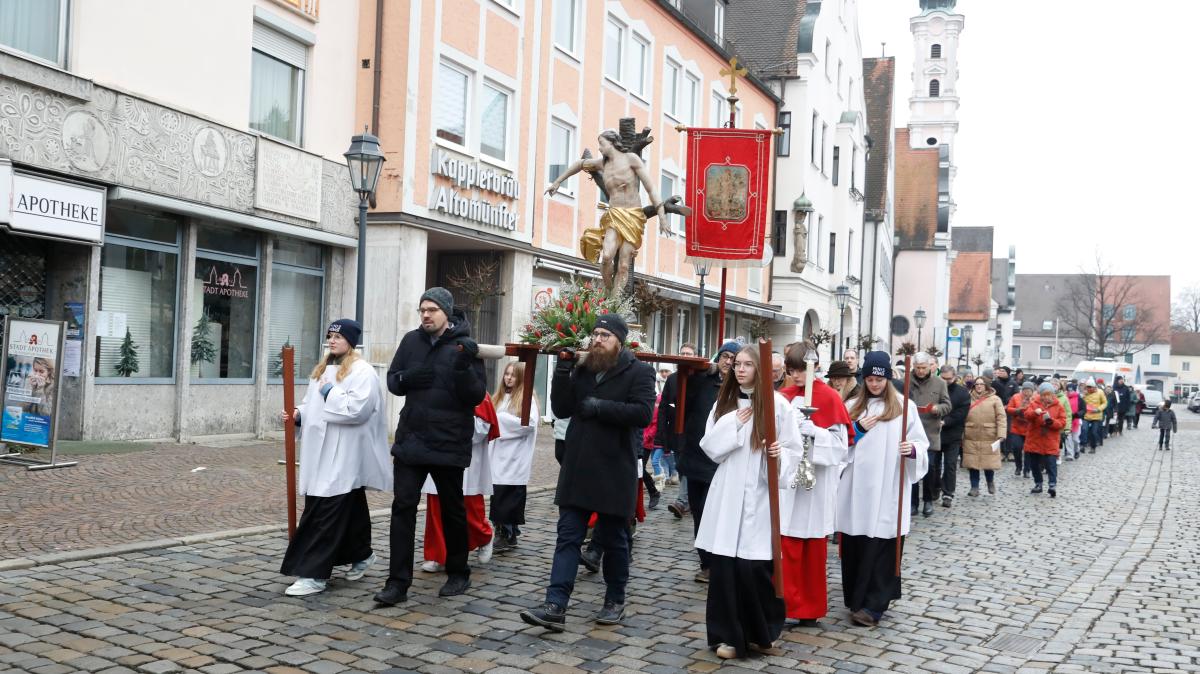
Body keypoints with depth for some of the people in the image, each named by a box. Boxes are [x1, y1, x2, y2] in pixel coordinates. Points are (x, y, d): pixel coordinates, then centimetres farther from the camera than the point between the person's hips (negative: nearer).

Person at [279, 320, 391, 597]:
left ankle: (314, 574, -6)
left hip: (345, 457, -8)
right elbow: (313, 404, 24)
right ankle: (361, 555, 33)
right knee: (351, 508, 17)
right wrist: (298, 414, 4)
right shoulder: (321, 369, 17)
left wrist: (329, 392, -14)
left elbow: (357, 409, -21)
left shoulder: (362, 371, -10)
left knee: (325, 512, -9)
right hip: (321, 453, 8)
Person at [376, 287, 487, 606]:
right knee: (403, 506, -3)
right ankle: (398, 582, 2)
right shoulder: (411, 340, 4)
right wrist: (406, 378, -13)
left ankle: (458, 573, 29)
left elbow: (477, 396, -11)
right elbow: (392, 380, 10)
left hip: (449, 443, -3)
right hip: (410, 439, 3)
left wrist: (464, 368, -29)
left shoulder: (463, 346, -7)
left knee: (452, 509, 11)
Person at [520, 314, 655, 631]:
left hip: (614, 471, -4)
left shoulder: (639, 372, -5)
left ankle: (615, 602, 27)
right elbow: (561, 408, 4)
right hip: (577, 468, 5)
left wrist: (599, 407, -17)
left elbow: (643, 413, -18)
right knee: (568, 537, 1)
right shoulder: (582, 370, 11)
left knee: (613, 539, 10)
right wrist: (563, 370, -7)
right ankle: (555, 607, -1)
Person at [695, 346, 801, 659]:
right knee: (723, 564, -1)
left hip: (760, 495, -3)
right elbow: (709, 448, 5)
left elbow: (794, 450, 2)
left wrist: (779, 454, -19)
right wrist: (732, 423, -6)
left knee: (754, 565, -5)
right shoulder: (724, 403, 9)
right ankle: (728, 634, 10)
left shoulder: (778, 404, -1)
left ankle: (761, 631, 18)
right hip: (727, 495, 3)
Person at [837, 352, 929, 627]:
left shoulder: (905, 406, 5)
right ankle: (857, 599, 19)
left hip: (888, 490, -3)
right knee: (854, 545, 5)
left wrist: (913, 449, -17)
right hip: (856, 488, 3)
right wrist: (857, 430, -4)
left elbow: (921, 443, 4)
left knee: (881, 546, -5)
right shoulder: (852, 407, 13)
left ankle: (873, 605, -1)